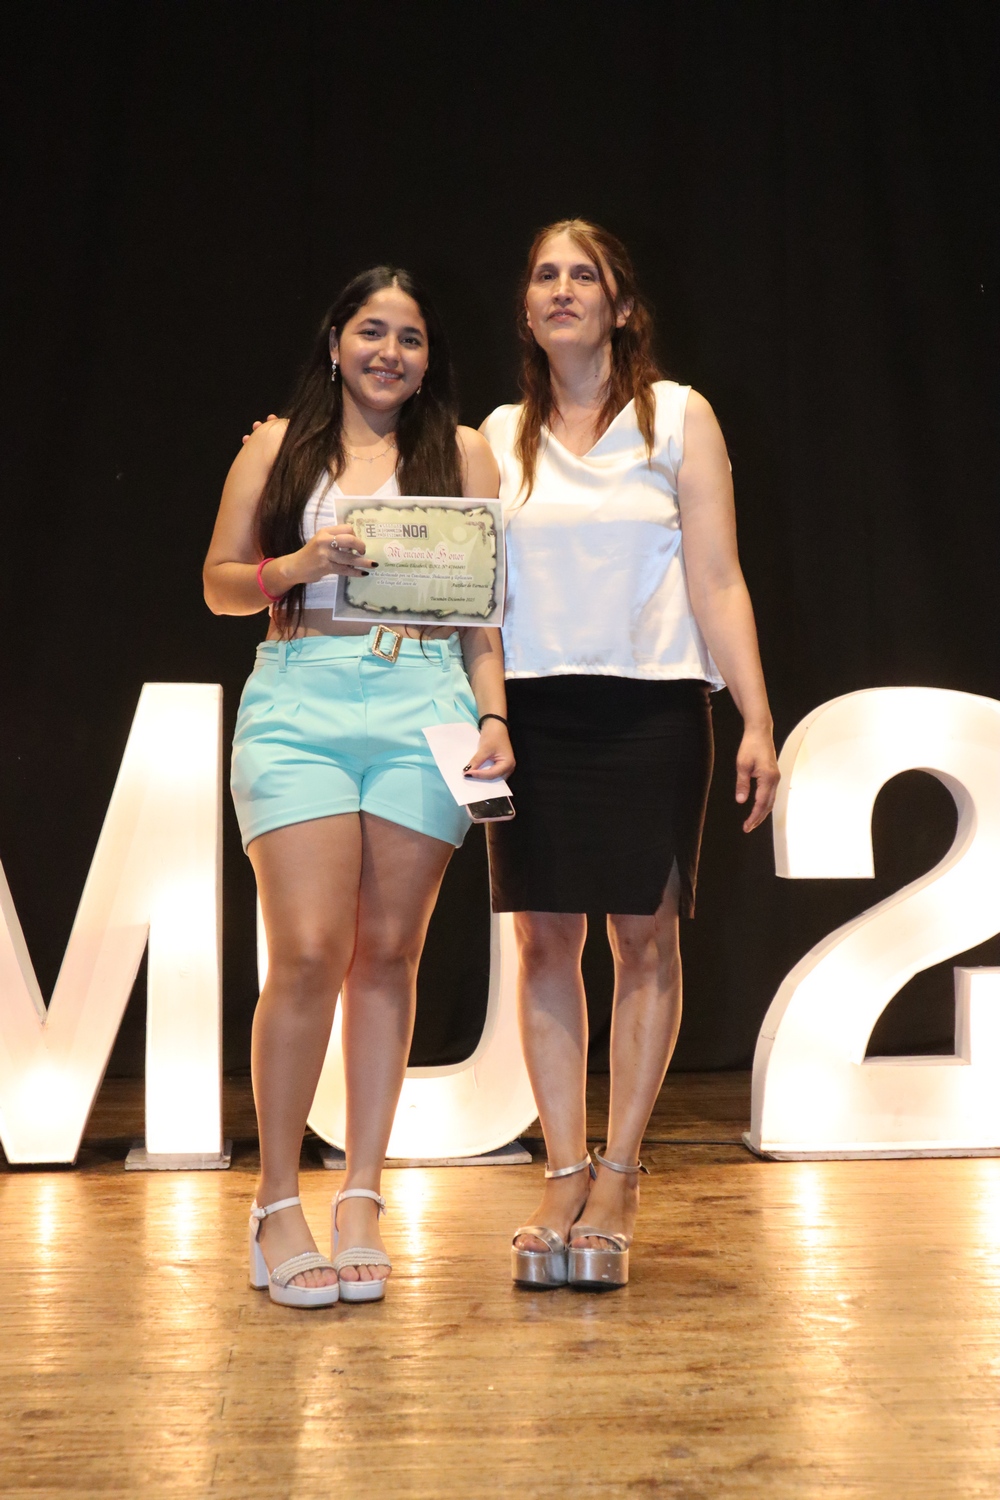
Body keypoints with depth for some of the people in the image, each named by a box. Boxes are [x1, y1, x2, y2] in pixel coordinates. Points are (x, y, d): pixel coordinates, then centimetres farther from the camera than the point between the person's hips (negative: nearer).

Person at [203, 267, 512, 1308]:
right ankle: (276, 1205, 3)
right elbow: (219, 585, 13)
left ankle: (361, 1203, 9)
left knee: (387, 954, 1)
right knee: (309, 951, -11)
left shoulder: (462, 454, 15)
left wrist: (493, 717, -1)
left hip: (424, 706, 1)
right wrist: (295, 568, -6)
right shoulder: (277, 447, 14)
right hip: (299, 700, -1)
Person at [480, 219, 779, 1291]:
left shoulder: (677, 416, 6)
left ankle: (617, 1180, 8)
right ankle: (564, 1176, 8)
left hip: (653, 704, -2)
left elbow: (717, 582, 1)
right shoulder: (500, 435, 12)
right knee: (543, 938, 0)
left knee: (645, 937, -1)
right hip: (533, 709, 2)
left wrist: (757, 721, -6)